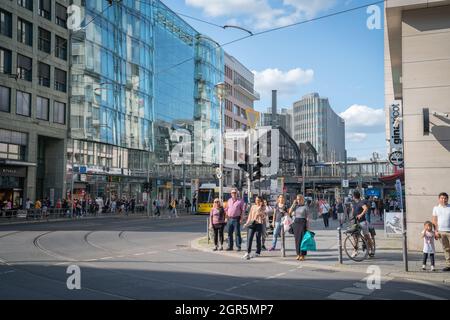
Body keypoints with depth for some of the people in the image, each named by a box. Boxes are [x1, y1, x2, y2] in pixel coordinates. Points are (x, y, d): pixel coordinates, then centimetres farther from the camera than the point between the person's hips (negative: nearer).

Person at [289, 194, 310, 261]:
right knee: (297, 239, 6)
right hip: (295, 223, 5)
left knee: (302, 239, -5)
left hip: (302, 223, -5)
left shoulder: (305, 207, -2)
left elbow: (307, 217, -5)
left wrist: (307, 226, -11)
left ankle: (302, 255, 0)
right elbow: (290, 212, 0)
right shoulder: (295, 206, 12)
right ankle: (298, 254, 14)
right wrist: (294, 204, -1)